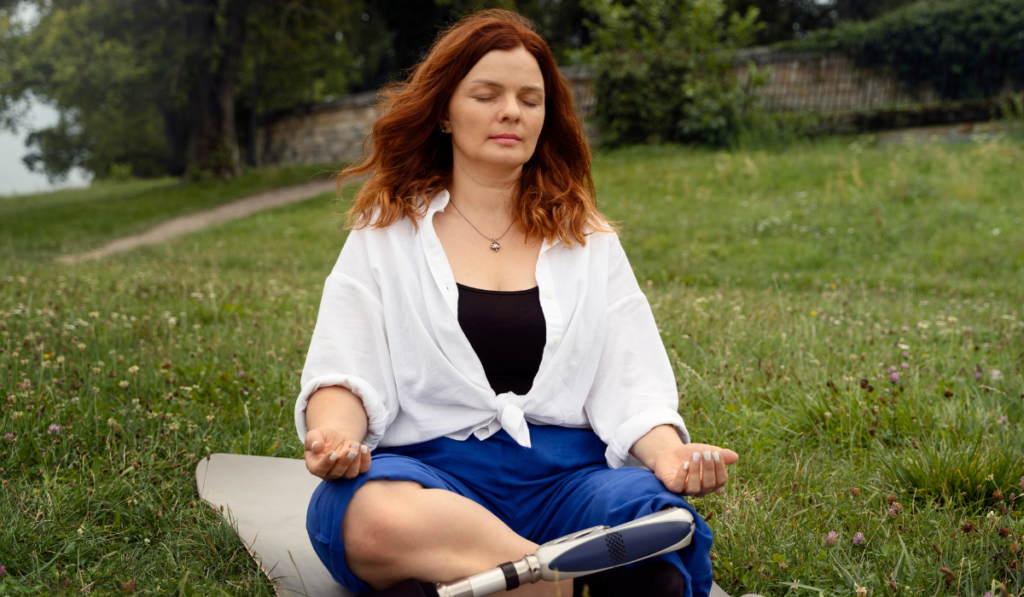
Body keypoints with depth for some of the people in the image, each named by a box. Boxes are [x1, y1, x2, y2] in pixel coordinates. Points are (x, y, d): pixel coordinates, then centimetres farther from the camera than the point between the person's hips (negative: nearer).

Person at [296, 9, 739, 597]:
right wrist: (333, 433, -22)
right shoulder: (387, 234, 13)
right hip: (430, 468, 0)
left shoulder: (588, 241, 17)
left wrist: (669, 453, -15)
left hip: (565, 474, 1)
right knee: (375, 516, -38)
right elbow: (342, 370, 2)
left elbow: (631, 383, 7)